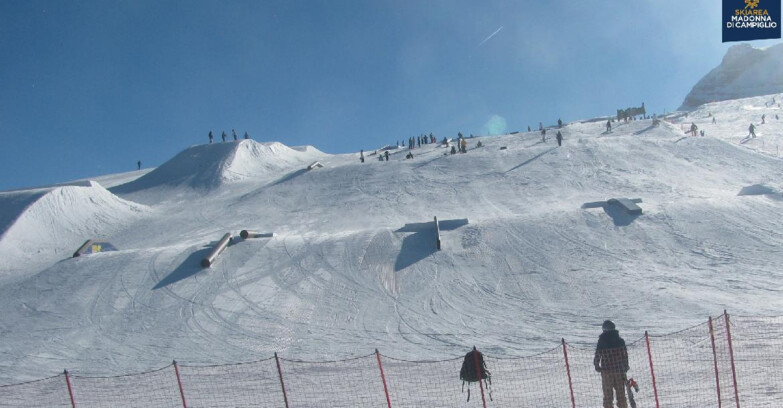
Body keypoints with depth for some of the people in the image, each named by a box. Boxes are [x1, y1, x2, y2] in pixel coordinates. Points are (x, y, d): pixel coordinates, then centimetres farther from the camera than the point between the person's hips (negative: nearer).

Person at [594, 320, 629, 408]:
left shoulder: (601, 341, -9)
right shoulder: (620, 340, 0)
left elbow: (597, 355, -8)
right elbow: (625, 355, 4)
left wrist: (597, 366, 9)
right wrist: (625, 367, 17)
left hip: (606, 371, -3)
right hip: (619, 370, 3)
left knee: (608, 395, 6)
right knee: (621, 394, 14)